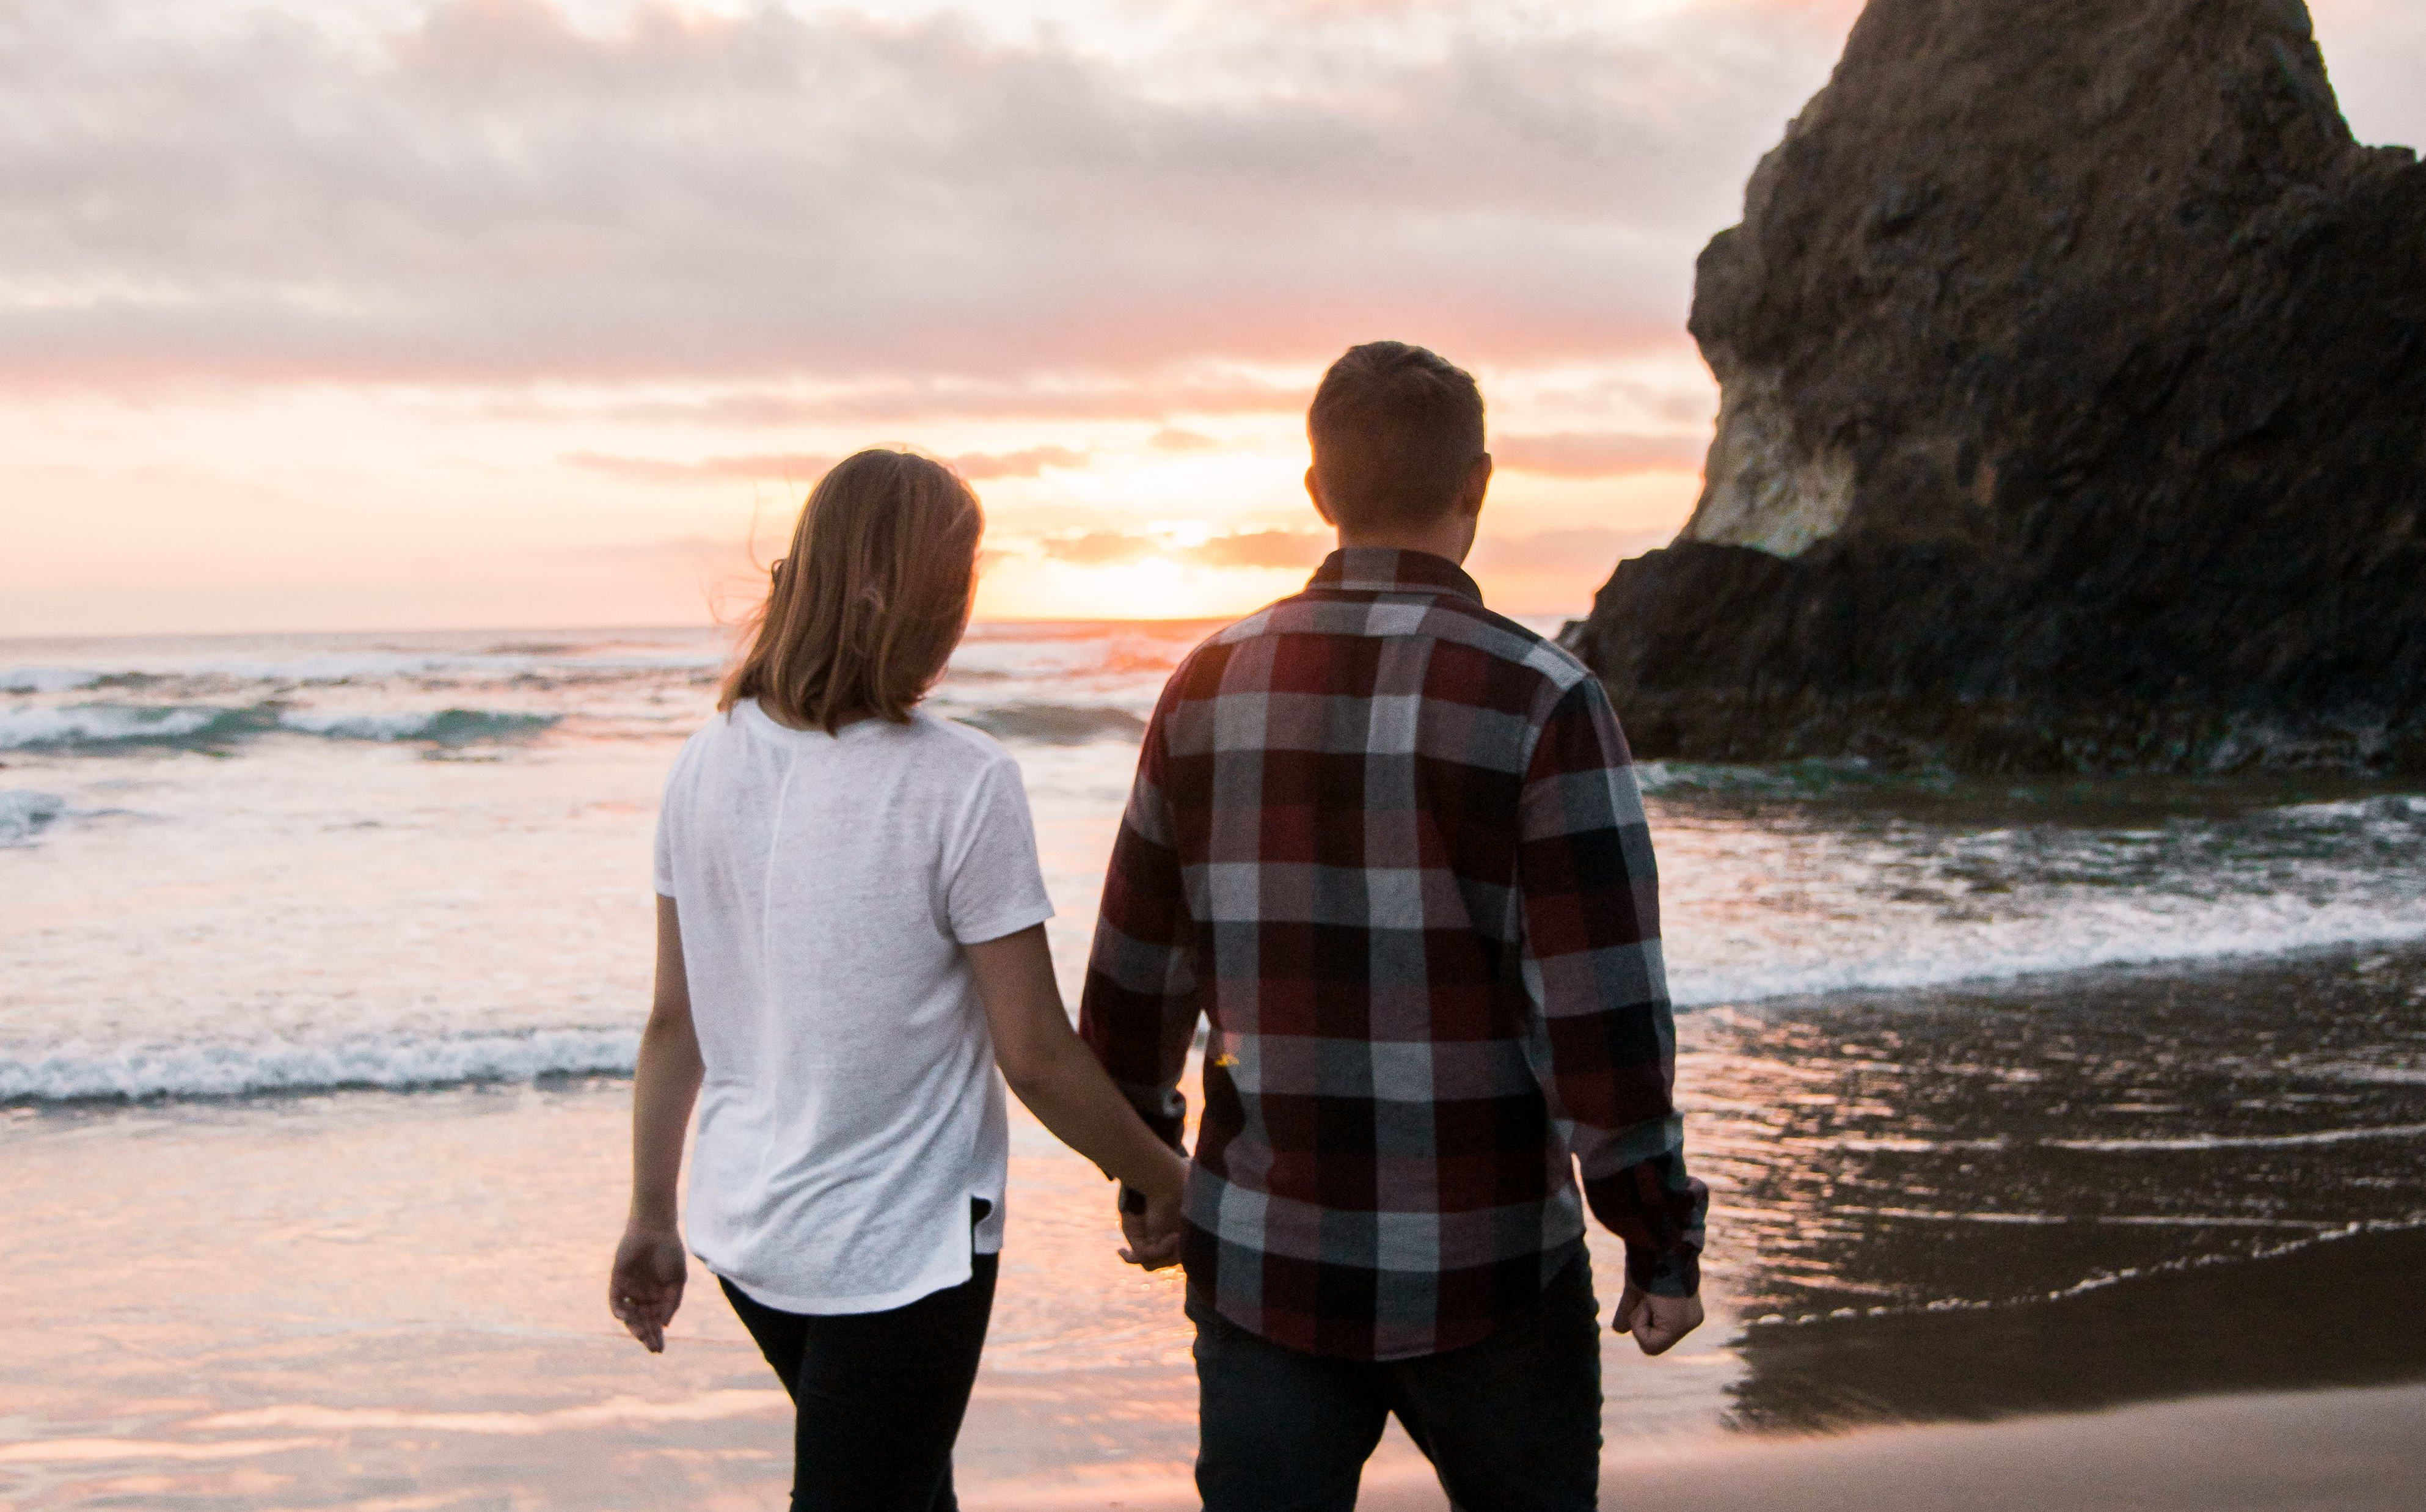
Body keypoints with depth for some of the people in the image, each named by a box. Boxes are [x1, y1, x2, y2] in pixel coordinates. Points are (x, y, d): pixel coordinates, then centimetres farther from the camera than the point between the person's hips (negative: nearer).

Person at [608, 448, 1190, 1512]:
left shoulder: (710, 759, -3)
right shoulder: (961, 785, -20)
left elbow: (673, 1023, 3)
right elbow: (1035, 1058, -16)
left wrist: (651, 1218, 14)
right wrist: (1160, 1180, 0)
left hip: (744, 1229, 6)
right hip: (898, 1250, -6)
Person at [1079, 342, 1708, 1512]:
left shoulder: (1210, 691, 0)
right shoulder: (1541, 702, -13)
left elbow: (1133, 985, 6)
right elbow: (1605, 1018, -15)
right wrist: (1663, 1244, -3)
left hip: (1261, 1266, 3)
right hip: (1483, 1275, -2)